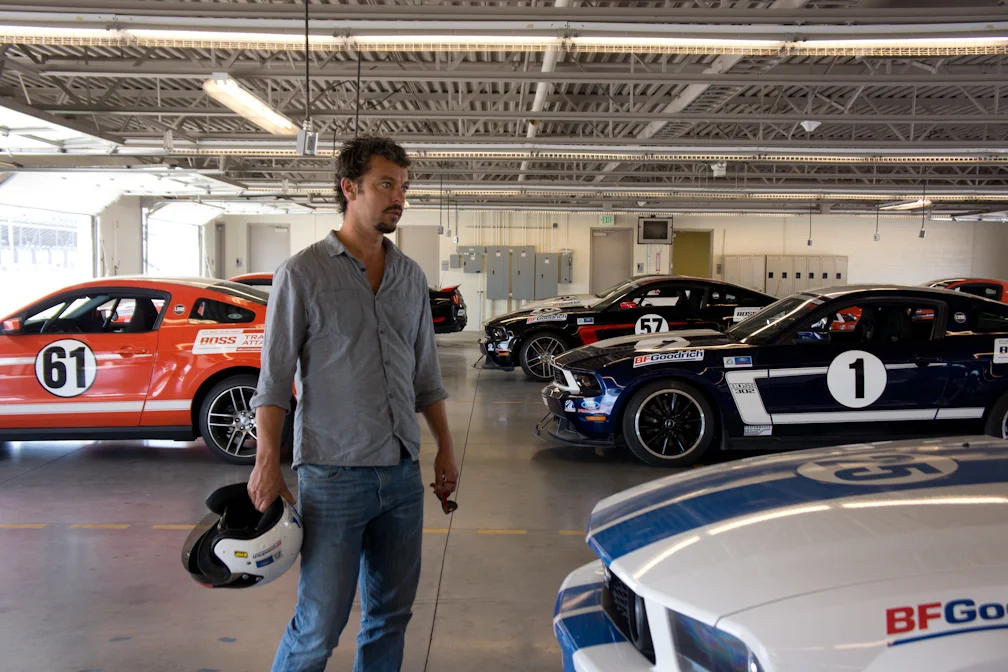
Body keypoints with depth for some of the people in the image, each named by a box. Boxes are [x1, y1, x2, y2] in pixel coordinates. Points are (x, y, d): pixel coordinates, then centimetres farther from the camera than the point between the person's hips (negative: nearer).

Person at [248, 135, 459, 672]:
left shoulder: (411, 277, 10)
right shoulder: (302, 274, -5)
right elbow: (274, 377, -7)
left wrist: (445, 448, 12)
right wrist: (266, 463, -12)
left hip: (402, 474, 6)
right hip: (333, 475, -5)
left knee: (392, 614, 15)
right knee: (319, 627, 1)